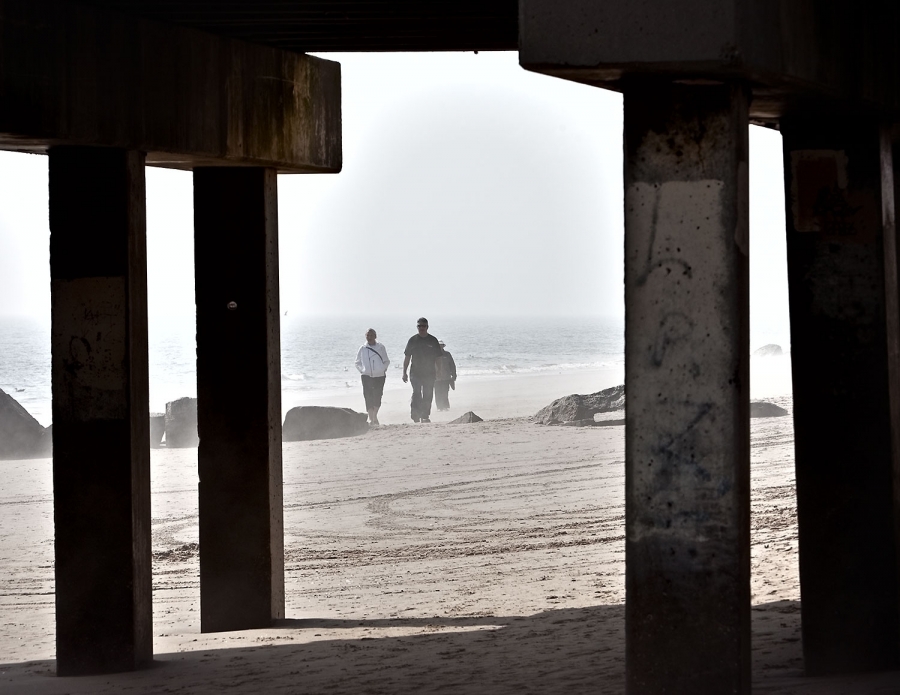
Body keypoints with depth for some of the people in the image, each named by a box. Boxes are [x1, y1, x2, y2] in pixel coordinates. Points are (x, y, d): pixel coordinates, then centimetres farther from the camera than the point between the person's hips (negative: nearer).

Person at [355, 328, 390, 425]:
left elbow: (386, 361, 11)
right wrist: (362, 370, 1)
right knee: (368, 397, -5)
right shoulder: (363, 349, 3)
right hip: (366, 376, 0)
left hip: (379, 376, 0)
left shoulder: (381, 348, 2)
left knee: (377, 397, -2)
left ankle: (375, 417, 13)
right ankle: (371, 418, 0)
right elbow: (358, 362, 13)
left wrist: (383, 369, -2)